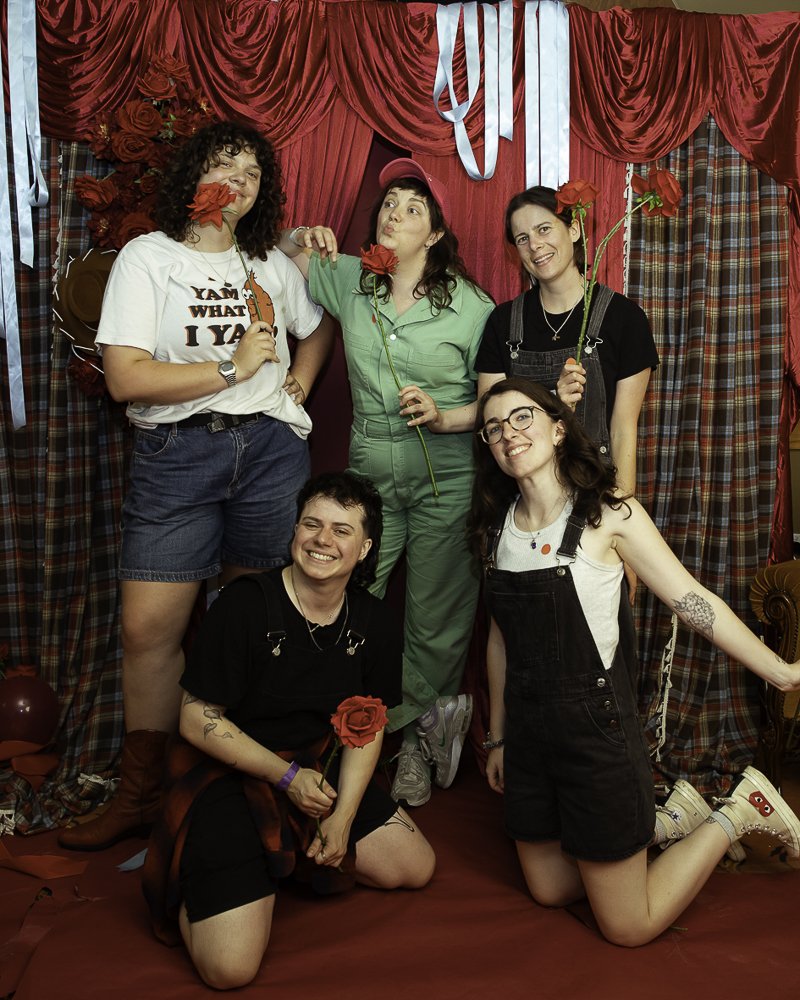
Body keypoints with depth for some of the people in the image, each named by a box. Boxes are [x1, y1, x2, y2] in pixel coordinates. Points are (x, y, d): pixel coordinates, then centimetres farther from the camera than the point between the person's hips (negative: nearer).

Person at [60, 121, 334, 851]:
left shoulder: (270, 264, 14)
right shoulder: (147, 258, 2)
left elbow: (319, 328, 32)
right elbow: (127, 378, -9)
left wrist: (299, 385, 14)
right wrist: (233, 366, -9)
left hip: (270, 447, 3)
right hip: (176, 454, -2)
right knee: (148, 627, -5)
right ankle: (139, 796, 11)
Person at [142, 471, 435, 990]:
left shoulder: (377, 622, -5)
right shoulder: (244, 605, -22)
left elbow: (368, 722, 4)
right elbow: (197, 719, -17)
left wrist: (343, 815, -6)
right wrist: (287, 777, -16)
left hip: (318, 772, 6)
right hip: (229, 777, -6)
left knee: (416, 869, 8)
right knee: (231, 968, -16)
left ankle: (294, 855, 21)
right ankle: (195, 875, 14)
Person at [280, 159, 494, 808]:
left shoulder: (470, 304, -5)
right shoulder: (349, 280, 6)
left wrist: (444, 418, -19)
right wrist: (301, 240, 1)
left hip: (446, 480, -3)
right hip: (370, 473, 4)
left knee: (437, 620, 4)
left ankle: (414, 734, 29)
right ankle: (427, 723, 17)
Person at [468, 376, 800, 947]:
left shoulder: (608, 513, -14)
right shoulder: (496, 528, 2)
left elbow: (691, 599, -11)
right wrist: (498, 738, 15)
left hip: (596, 726, -6)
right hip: (528, 729, 6)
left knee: (629, 928, 6)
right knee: (550, 892, 20)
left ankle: (740, 811, 23)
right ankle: (669, 823, 37)